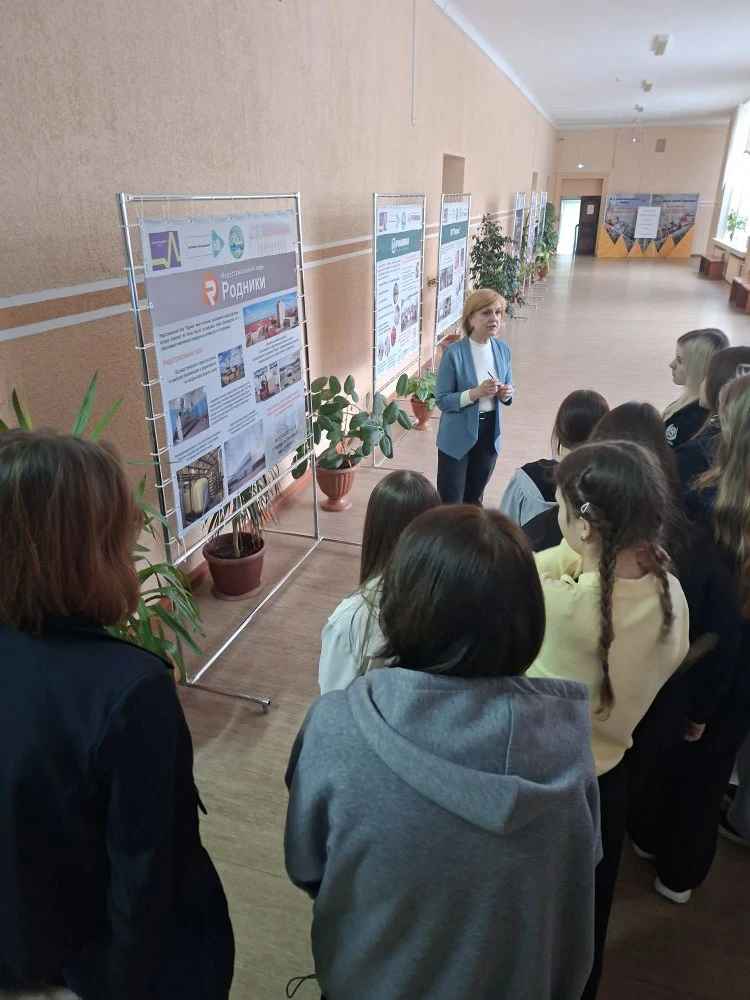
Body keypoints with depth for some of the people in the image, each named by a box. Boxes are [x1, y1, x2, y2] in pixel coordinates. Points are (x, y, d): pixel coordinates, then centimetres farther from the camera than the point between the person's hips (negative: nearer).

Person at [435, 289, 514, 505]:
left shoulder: (502, 349, 0)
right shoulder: (454, 352, -17)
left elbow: (509, 388, 11)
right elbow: (442, 400, -17)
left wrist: (507, 393, -13)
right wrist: (476, 393, -30)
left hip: (489, 432, 5)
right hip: (458, 436, -5)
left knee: (474, 498, 21)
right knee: (450, 501, 3)